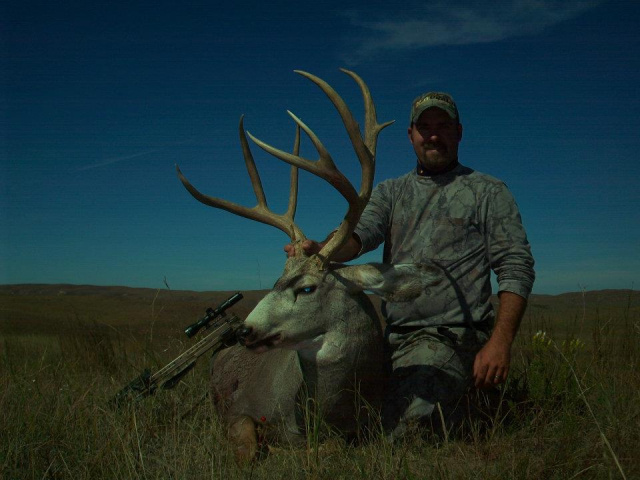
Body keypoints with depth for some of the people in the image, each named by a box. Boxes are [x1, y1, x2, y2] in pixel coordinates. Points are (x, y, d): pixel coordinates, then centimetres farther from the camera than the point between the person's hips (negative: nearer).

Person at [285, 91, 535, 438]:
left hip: (453, 337, -5)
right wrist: (320, 250, -27)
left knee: (404, 430, -22)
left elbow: (516, 269, -1)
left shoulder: (488, 192, 6)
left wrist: (499, 343, -13)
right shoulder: (390, 192, 16)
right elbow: (360, 232, -3)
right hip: (393, 337, 5)